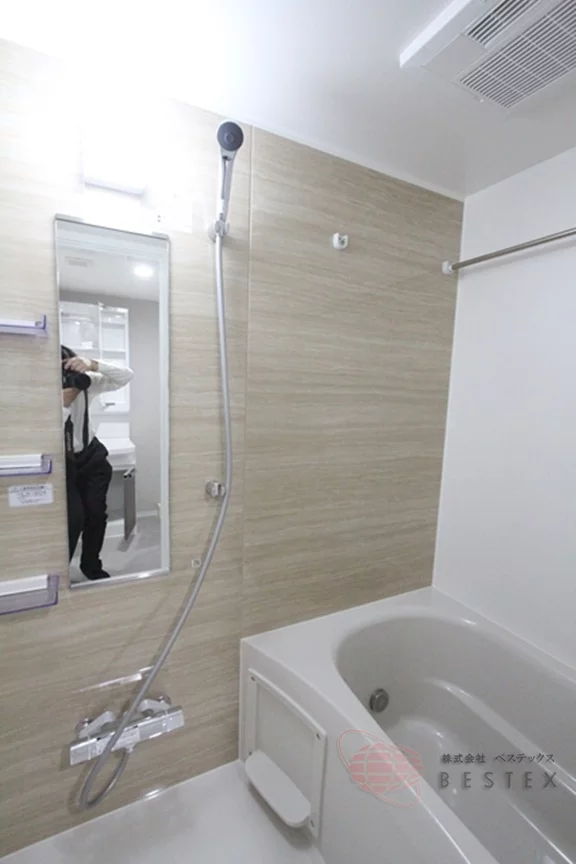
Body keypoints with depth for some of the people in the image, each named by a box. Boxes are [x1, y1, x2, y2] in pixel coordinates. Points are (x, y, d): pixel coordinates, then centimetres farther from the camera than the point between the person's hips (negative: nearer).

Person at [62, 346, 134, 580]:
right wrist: (63, 404, -43)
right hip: (61, 462, -3)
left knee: (96, 512, 2)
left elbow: (126, 375, -24)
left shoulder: (84, 383, -19)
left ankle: (91, 565, 27)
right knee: (74, 516, -13)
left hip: (90, 456, 3)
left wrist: (92, 365, -39)